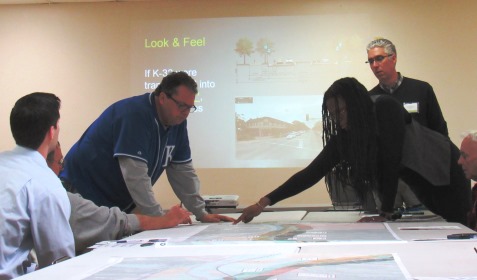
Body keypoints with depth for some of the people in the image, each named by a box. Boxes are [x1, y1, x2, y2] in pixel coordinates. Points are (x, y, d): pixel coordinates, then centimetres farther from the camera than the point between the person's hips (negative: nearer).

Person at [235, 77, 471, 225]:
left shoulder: (385, 108, -27)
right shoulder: (344, 136, -10)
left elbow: (391, 160, -28)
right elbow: (312, 172, -14)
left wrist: (386, 214, -23)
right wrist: (264, 203, -20)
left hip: (444, 175, -5)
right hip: (422, 185, 5)